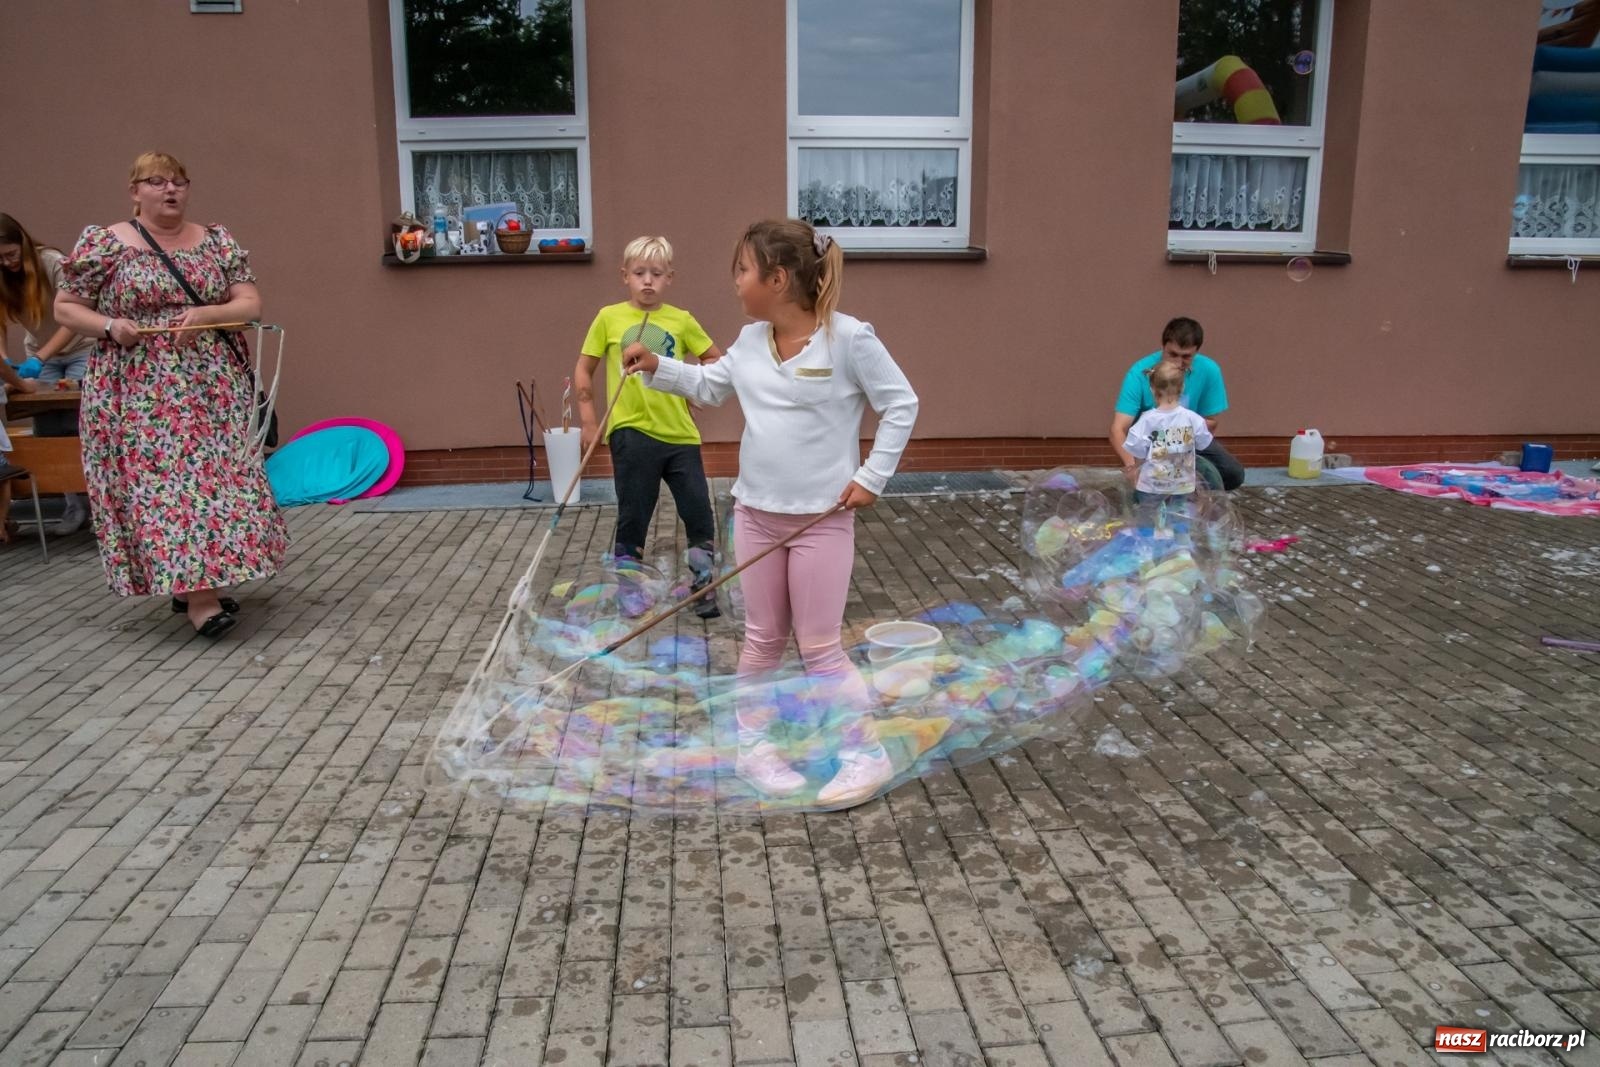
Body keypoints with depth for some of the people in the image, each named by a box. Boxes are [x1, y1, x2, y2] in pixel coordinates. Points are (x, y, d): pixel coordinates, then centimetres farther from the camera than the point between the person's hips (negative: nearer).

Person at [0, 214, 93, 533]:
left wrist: (40, 357, -35)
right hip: (39, 357, 5)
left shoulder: (52, 262, -21)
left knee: (79, 427, -9)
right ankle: (74, 504, 0)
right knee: (48, 432, -3)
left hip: (80, 351, -5)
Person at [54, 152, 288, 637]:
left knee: (215, 475, 3)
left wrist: (206, 314, -15)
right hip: (139, 391, -3)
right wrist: (110, 326, -14)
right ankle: (197, 596, -9)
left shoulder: (217, 241, 8)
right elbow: (65, 308, 5)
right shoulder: (104, 243, 1)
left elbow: (250, 302, 4)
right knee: (161, 481, -8)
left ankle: (200, 580, 17)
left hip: (212, 385, 3)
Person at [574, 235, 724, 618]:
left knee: (699, 511, 3)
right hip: (631, 432, -1)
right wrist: (588, 422, 3)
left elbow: (716, 360, 14)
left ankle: (704, 586, 19)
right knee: (633, 515, 8)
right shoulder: (609, 318, 1)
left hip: (680, 433, 1)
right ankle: (629, 587, 25)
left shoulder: (681, 320, 2)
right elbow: (583, 370, 7)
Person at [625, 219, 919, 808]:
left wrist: (872, 477, -10)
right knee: (762, 638, 14)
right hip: (756, 513, 6)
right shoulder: (751, 340, 4)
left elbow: (901, 404, -8)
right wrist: (657, 367, 8)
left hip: (821, 518, -5)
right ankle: (753, 745, 29)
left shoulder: (848, 337, -14)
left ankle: (868, 754, 16)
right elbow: (710, 384, 21)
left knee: (820, 647, 0)